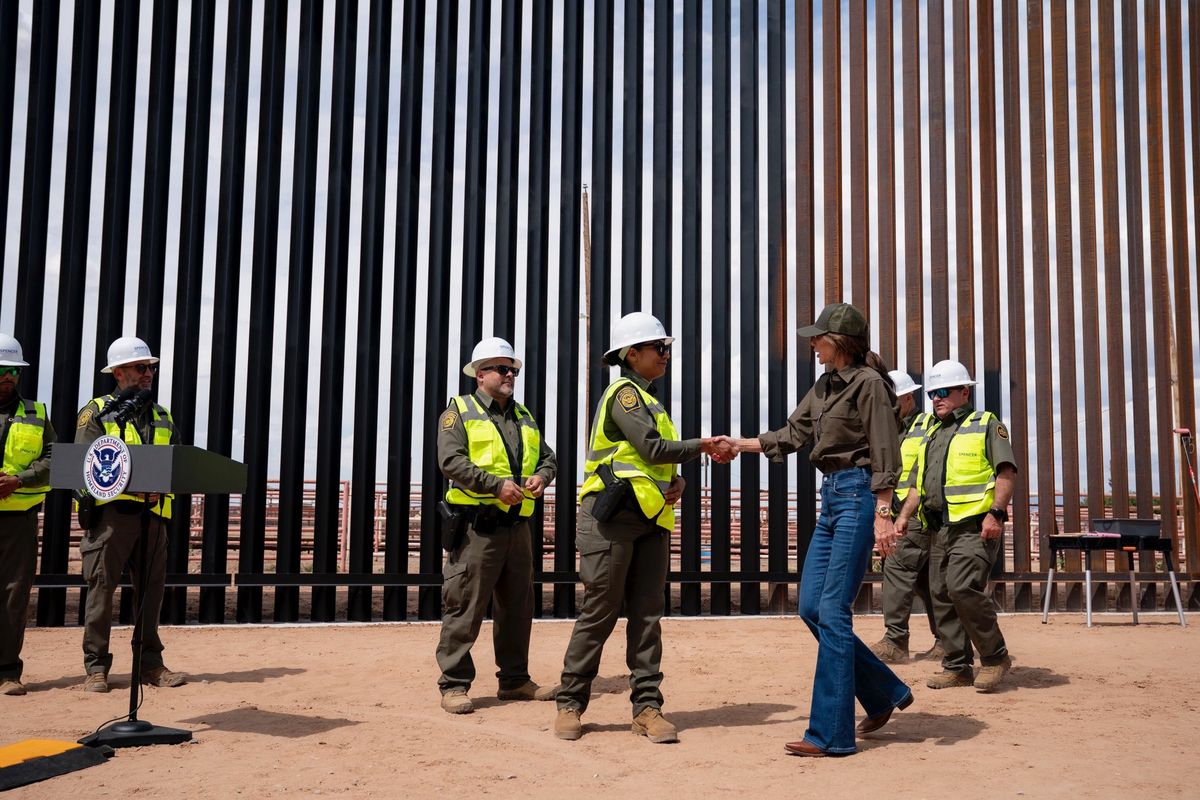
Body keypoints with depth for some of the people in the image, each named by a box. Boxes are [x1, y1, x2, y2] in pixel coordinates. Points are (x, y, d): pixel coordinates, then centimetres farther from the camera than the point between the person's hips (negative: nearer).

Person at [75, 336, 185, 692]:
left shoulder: (163, 417, 21)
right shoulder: (96, 412, 6)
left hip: (153, 513, 5)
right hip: (111, 510, -4)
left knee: (152, 589, 5)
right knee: (101, 589, -3)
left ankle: (150, 663, 12)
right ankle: (96, 667, 3)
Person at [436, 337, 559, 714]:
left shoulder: (524, 417, 20)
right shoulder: (459, 412, 1)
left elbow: (548, 457, 22)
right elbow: (451, 461, -12)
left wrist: (541, 476, -2)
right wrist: (496, 485, -20)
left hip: (516, 526, 7)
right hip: (477, 524, -6)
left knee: (517, 606, 12)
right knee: (465, 607, -5)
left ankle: (514, 680, 23)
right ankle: (454, 685, 3)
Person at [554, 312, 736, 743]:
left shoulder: (648, 400, 22)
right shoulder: (624, 393, -6)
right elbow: (651, 448, -17)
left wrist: (676, 480, 2)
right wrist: (704, 446, -9)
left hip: (651, 519, 8)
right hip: (612, 517, -8)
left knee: (647, 614, 4)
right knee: (599, 612, -4)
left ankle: (647, 706, 7)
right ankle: (570, 704, 6)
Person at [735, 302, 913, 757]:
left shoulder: (868, 383, -9)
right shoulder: (823, 387, 16)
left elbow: (885, 454, -14)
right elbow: (792, 436, 23)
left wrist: (882, 515, -20)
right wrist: (738, 445, 22)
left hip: (858, 495, -9)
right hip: (831, 497, 9)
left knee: (832, 611, -10)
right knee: (810, 607, 7)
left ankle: (830, 734, -3)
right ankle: (885, 695, 21)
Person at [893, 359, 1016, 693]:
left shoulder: (986, 425, 2)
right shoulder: (931, 437, 23)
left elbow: (1006, 471, -8)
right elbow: (919, 485, 26)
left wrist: (996, 513, -19)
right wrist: (903, 517, 14)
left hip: (975, 527, -8)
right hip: (940, 529, 8)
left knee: (963, 587, -21)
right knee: (941, 594, 5)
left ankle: (995, 657, -5)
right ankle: (958, 667, 13)